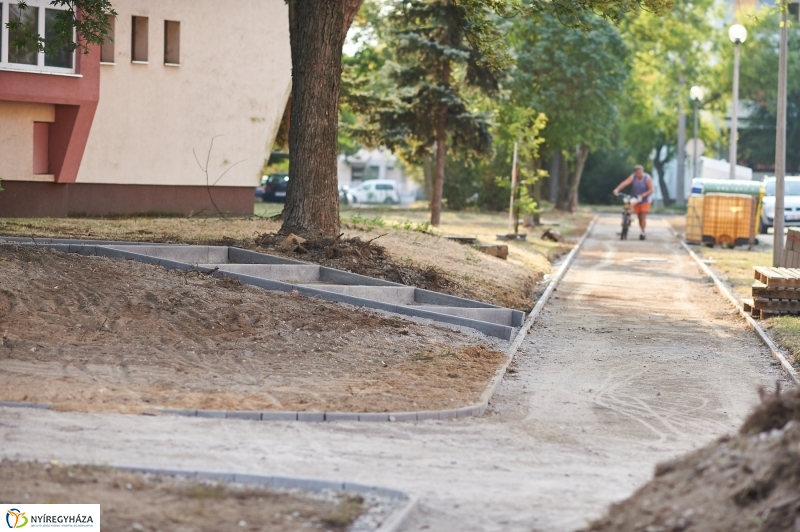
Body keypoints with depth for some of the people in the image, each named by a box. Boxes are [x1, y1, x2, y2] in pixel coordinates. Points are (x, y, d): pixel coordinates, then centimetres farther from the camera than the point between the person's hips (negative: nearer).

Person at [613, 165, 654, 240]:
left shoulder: (647, 178, -15)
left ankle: (643, 232, -14)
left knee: (643, 216, -15)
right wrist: (617, 189, -39)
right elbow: (625, 183, -23)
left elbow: (651, 190, -17)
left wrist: (642, 195, -31)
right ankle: (642, 233, 20)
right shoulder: (633, 177, -9)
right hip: (636, 200, 3)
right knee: (639, 217, 8)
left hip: (645, 200, -3)